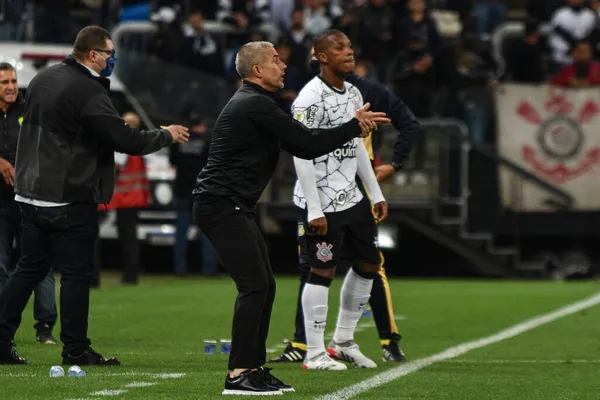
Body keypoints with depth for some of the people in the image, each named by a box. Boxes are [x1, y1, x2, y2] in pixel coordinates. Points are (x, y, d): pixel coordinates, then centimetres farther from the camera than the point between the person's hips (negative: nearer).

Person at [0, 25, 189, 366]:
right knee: (77, 273, 1)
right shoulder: (88, 91, -16)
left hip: (32, 193, 8)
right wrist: (166, 136, -2)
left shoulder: (43, 80, 10)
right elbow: (126, 140, -19)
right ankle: (76, 350, 5)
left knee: (30, 268, 14)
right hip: (70, 198, -8)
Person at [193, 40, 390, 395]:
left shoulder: (254, 104, 19)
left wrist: (352, 127, 9)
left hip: (234, 208, 11)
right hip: (222, 205, -11)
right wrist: (353, 127, -7)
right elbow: (306, 143, -17)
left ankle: (255, 368, 15)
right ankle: (239, 374, -14)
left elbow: (300, 145, 18)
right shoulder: (256, 105, -14)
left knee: (265, 286, 11)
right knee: (254, 286, -14)